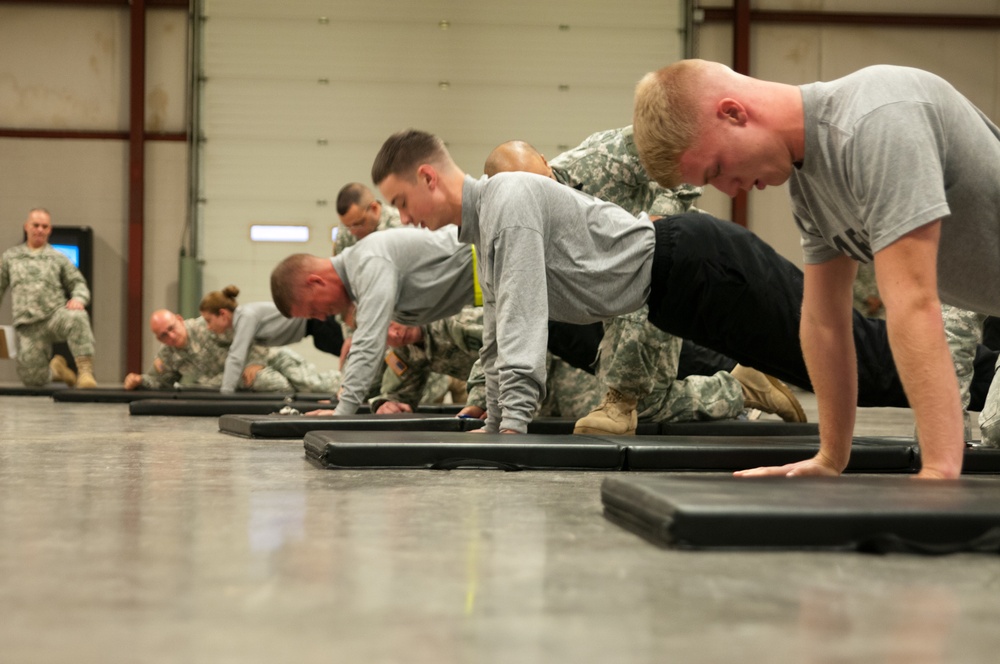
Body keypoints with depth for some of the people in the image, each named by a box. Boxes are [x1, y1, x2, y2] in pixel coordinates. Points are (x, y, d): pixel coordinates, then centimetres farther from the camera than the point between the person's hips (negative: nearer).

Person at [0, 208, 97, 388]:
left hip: (56, 314, -2)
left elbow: (79, 284, 8)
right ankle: (55, 368, 28)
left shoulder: (58, 258, 13)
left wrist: (78, 299, -16)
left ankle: (85, 371, -37)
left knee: (77, 317, -39)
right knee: (32, 379, -6)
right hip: (28, 326, 2)